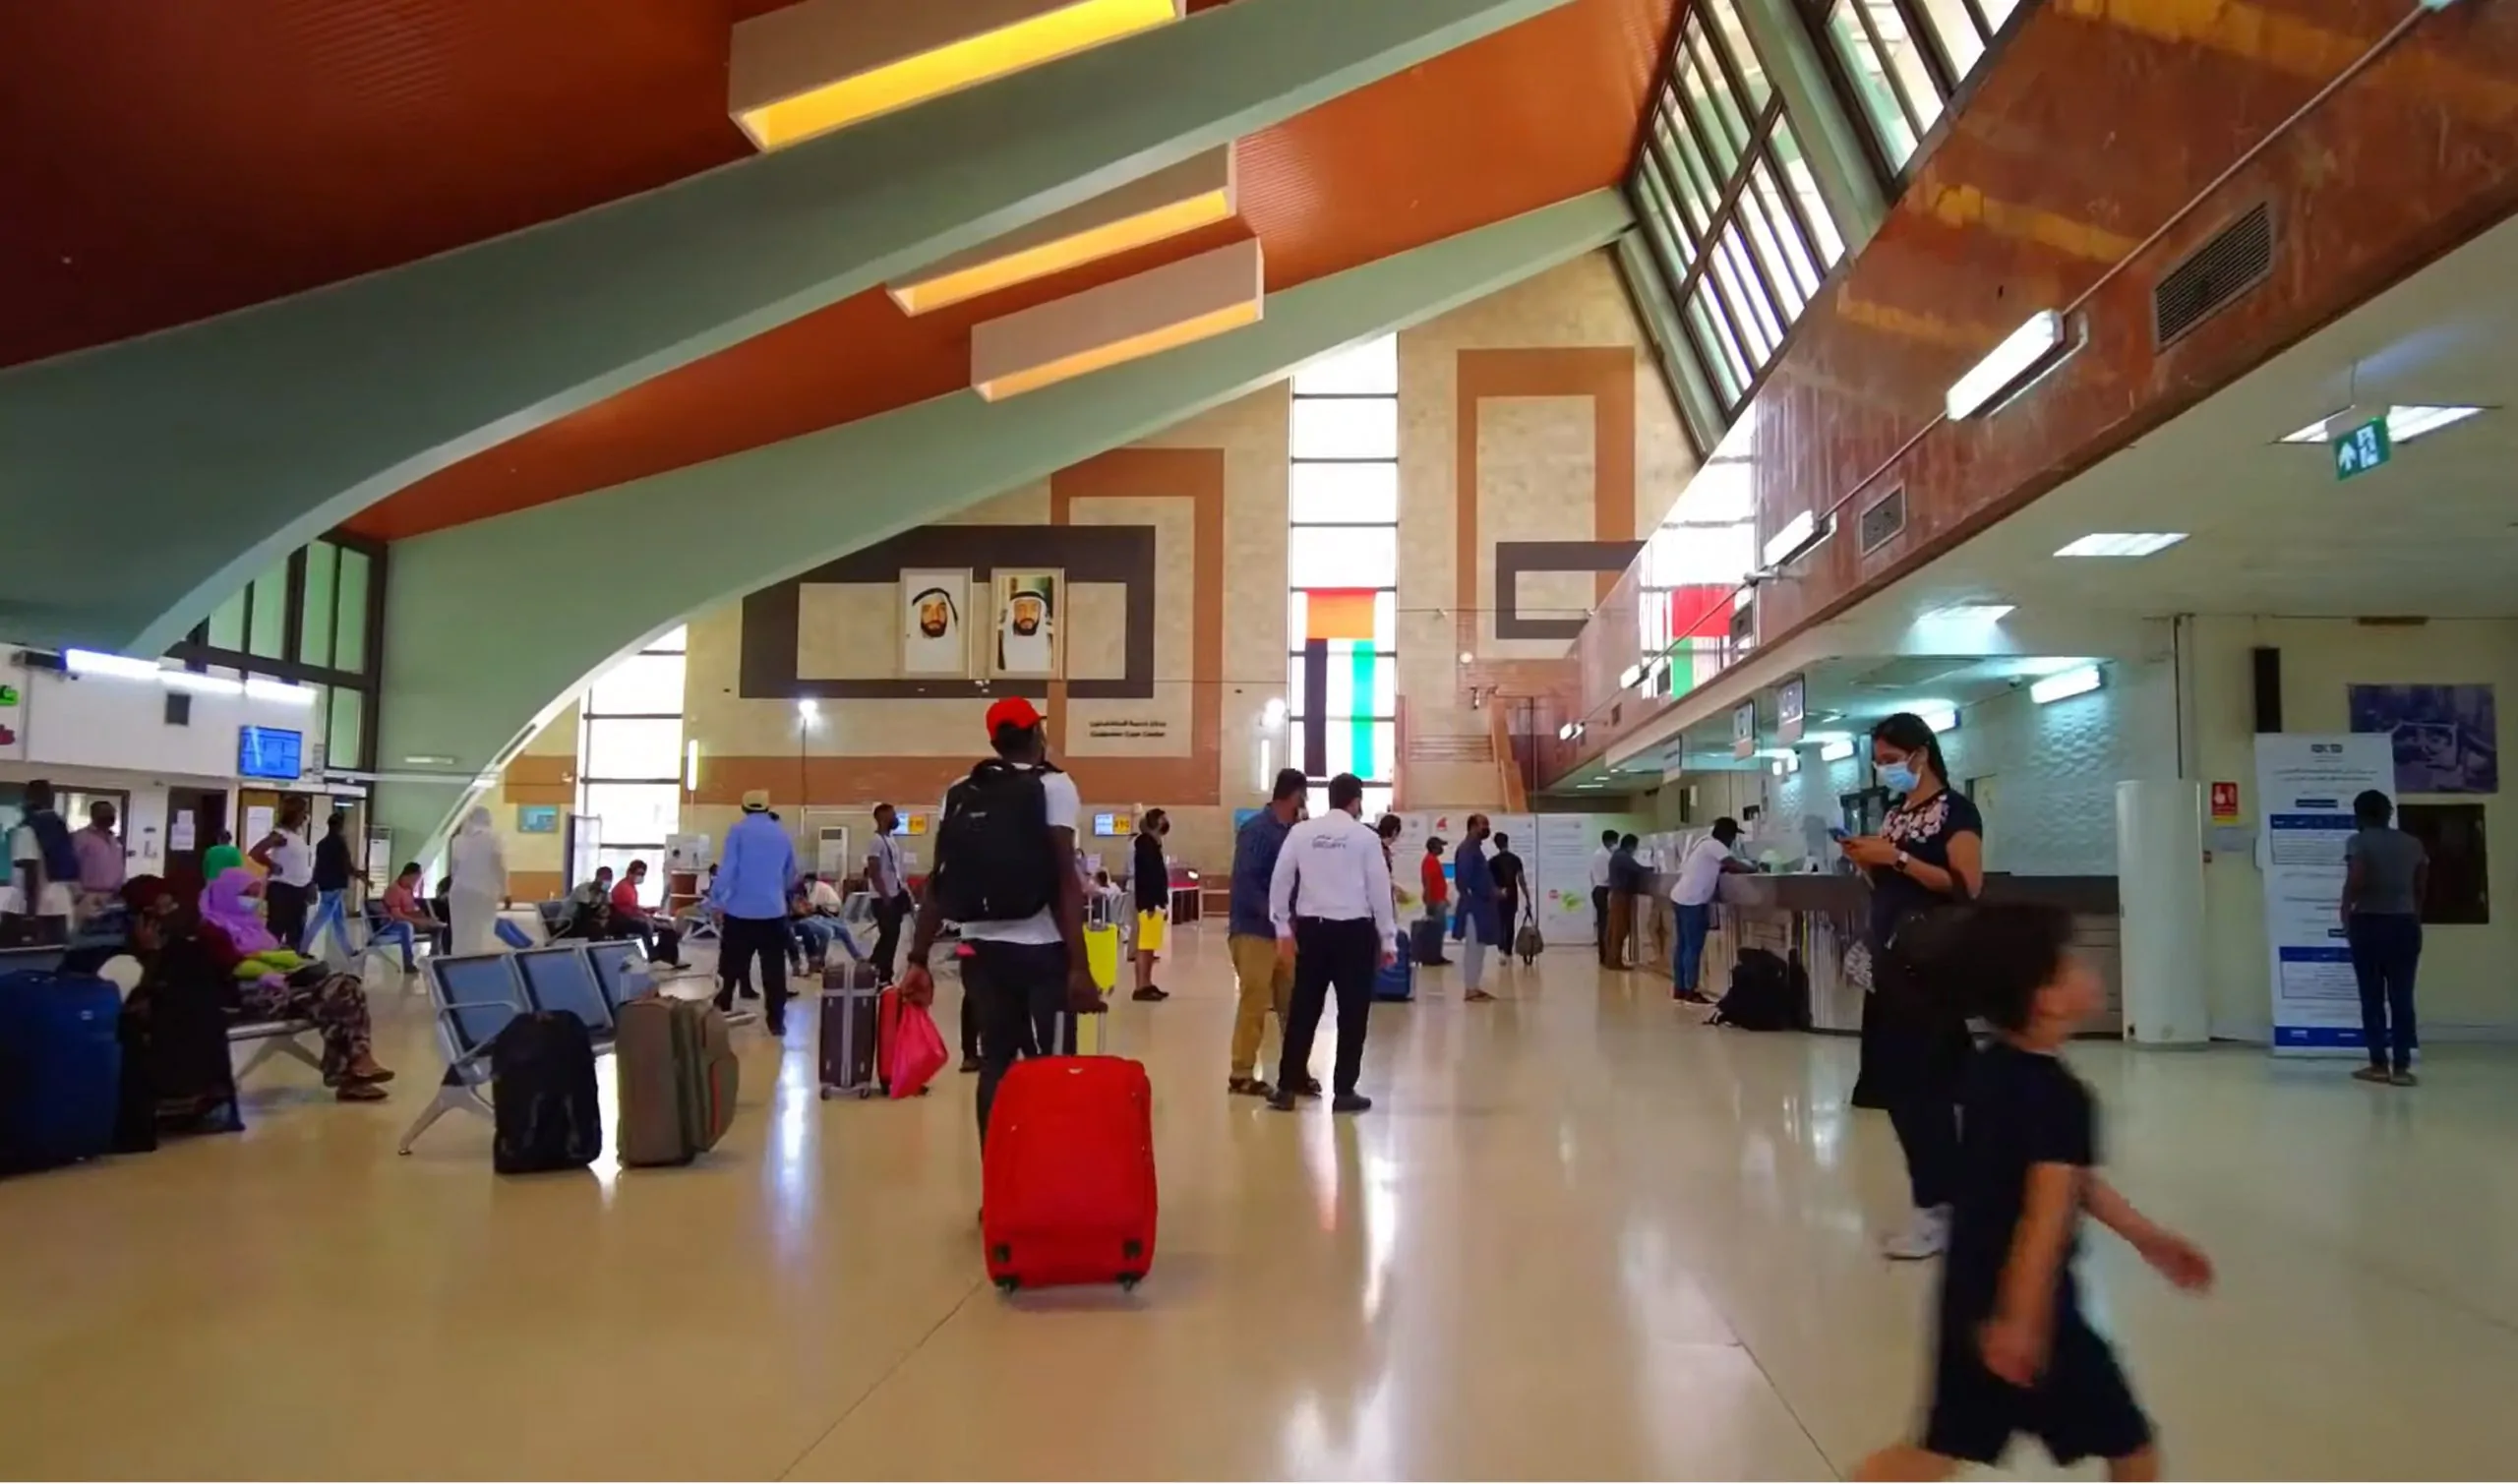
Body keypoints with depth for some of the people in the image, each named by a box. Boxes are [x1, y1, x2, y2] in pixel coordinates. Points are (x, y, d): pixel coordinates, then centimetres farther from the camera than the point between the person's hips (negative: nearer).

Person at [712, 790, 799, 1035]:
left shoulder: (738, 830, -4)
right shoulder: (782, 835, 8)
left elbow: (727, 868, -10)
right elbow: (791, 875, 20)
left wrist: (716, 900, 0)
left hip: (740, 911, -2)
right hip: (774, 911, 2)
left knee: (729, 968, 6)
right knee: (774, 970, 6)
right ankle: (776, 1022, 5)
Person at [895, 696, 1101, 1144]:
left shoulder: (961, 794, 10)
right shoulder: (1052, 786, -4)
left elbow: (939, 883, 6)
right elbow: (1065, 880, -13)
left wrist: (918, 961, 9)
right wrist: (1080, 966, -16)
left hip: (982, 950, 5)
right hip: (1039, 952, -5)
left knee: (995, 1064, 13)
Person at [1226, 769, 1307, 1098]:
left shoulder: (1293, 831, 10)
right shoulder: (1256, 830, -11)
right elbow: (1244, 882, -18)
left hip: (1284, 931, 7)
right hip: (1254, 930, -7)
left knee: (1293, 1003, 9)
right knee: (1253, 1004, -3)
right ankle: (1241, 1074, 6)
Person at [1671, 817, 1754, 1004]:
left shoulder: (1705, 843, 20)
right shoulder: (1714, 845, -10)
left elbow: (1717, 869, 22)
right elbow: (1735, 866, -14)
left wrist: (1726, 868, 6)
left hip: (1681, 898, 10)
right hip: (1691, 901, -10)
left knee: (1682, 945, 11)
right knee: (1694, 947, -6)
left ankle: (1679, 988, 15)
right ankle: (1690, 991, -3)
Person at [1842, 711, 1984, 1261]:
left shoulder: (1955, 812, -7)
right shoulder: (1894, 815, 16)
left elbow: (1967, 886, -18)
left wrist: (1897, 857, -19)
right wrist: (1866, 860, 1)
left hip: (1931, 961, -8)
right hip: (1890, 957, 8)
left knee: (1922, 1078, -9)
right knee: (1893, 1075, 8)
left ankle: (1938, 1206, -2)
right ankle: (1936, 1190, 18)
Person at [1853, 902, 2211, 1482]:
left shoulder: (1992, 1070, 7)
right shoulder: (2062, 1098, -19)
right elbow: (2048, 1216, -27)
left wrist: (2148, 1236, 23)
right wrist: (2022, 1324, -28)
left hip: (1972, 1298, 8)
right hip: (2025, 1304, -8)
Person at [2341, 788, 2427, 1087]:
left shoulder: (2360, 842, -7)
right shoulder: (2413, 844, 8)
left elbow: (2355, 882, -17)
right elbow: (2422, 889, 8)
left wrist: (2345, 911, -2)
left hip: (2368, 924, -4)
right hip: (2405, 924, 4)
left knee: (2372, 997, 4)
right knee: (2402, 997, 5)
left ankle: (2379, 1064, 7)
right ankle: (2402, 1066, 2)